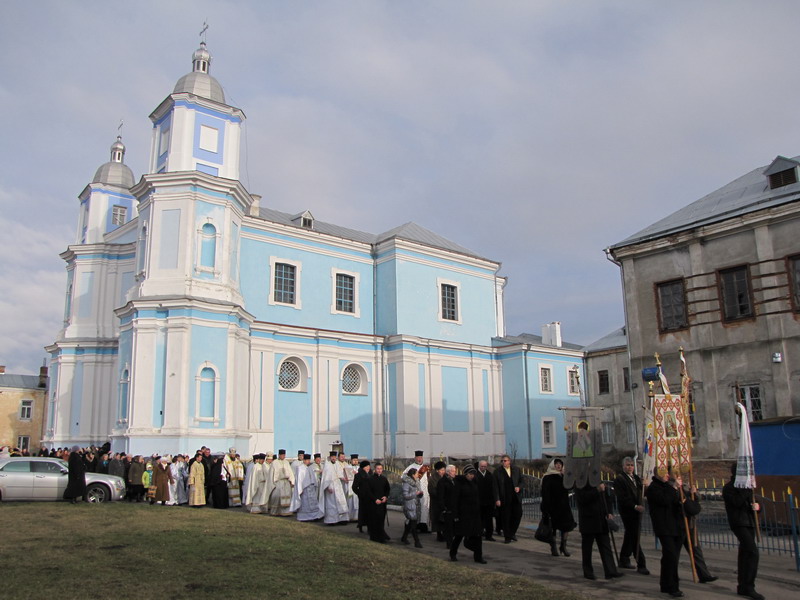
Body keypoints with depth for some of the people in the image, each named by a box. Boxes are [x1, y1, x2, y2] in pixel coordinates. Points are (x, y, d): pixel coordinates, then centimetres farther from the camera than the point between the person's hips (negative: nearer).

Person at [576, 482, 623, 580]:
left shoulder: (599, 482, 11)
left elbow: (607, 498, 18)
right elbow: (582, 498, -23)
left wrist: (608, 512, 4)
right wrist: (597, 490, -25)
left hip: (601, 522, 6)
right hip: (588, 522, -6)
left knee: (606, 546, 1)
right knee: (587, 547, 6)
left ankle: (610, 571, 2)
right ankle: (588, 572, 16)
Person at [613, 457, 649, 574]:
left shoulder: (636, 478, 15)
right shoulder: (619, 479, -9)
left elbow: (641, 494, 17)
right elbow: (622, 498, -15)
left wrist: (644, 486, -4)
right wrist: (635, 506, -22)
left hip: (637, 511, 8)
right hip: (627, 511, -8)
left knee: (630, 536, 15)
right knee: (634, 537, -6)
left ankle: (624, 560, 25)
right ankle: (641, 564, -2)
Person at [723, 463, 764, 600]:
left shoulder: (745, 486, 19)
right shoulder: (729, 488, -5)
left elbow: (751, 502, 22)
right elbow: (737, 502, -20)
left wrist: (756, 506, -1)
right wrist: (747, 488, -17)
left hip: (749, 523, 8)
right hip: (739, 523, -8)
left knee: (744, 554, 12)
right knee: (753, 552, -19)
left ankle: (742, 587, 19)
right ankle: (749, 587, -15)